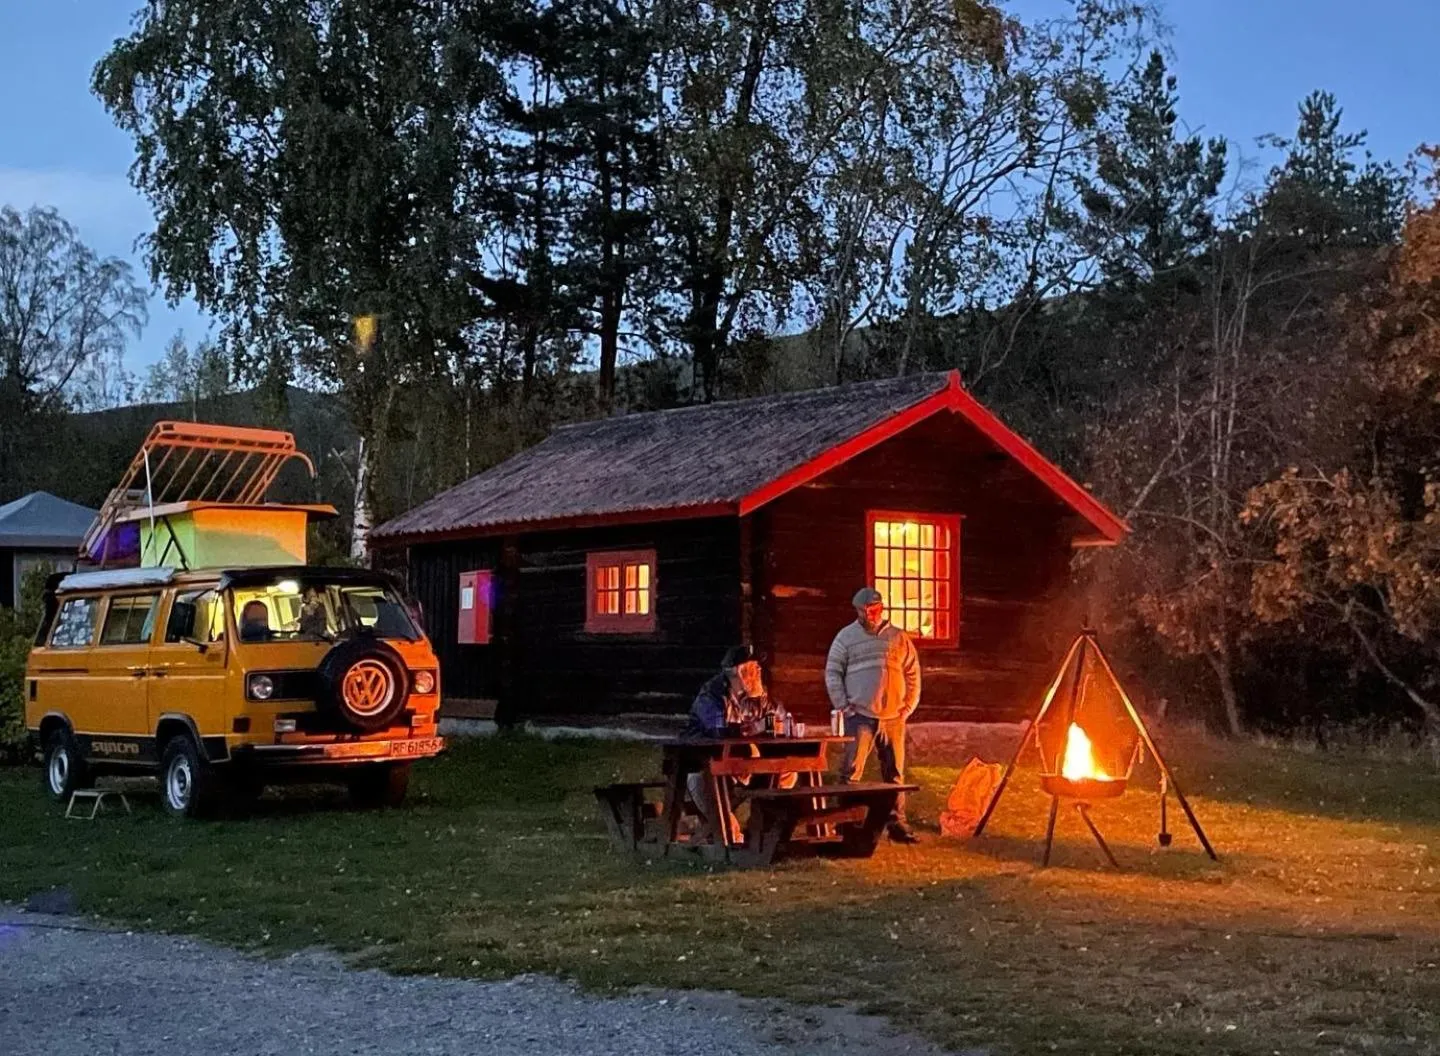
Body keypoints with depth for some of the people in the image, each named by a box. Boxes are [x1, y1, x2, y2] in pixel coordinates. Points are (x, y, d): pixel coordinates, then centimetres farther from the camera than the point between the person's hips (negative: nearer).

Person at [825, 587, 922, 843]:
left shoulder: (898, 638, 9)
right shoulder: (846, 637, 3)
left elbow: (913, 674, 12)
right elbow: (833, 672, 2)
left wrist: (908, 708, 5)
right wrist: (843, 707, -5)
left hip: (893, 717, 3)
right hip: (860, 716, -3)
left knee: (894, 773, 8)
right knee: (851, 771, -9)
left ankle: (897, 824, 16)